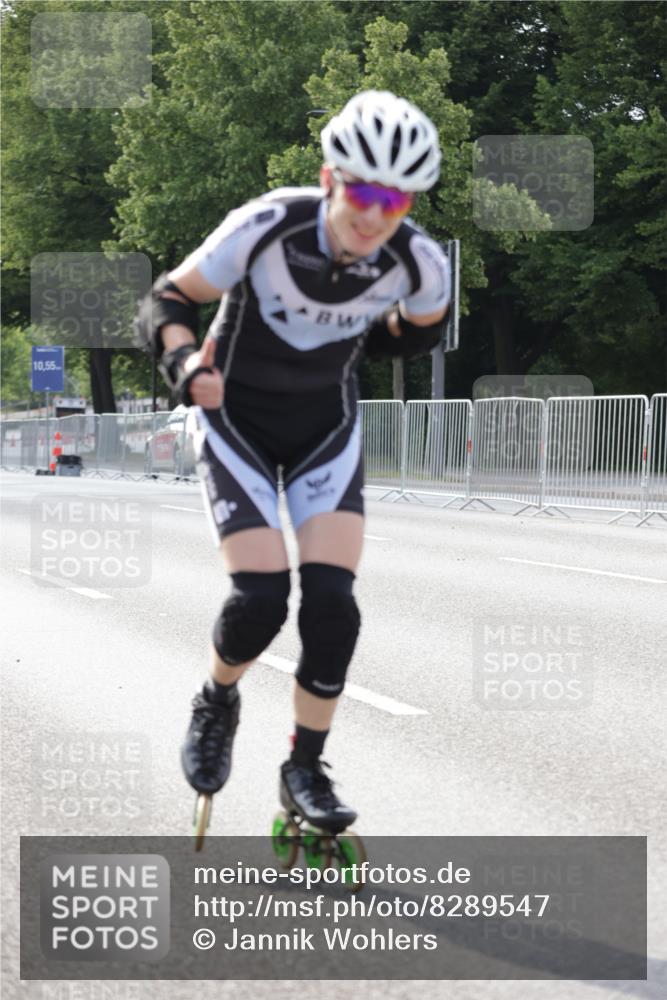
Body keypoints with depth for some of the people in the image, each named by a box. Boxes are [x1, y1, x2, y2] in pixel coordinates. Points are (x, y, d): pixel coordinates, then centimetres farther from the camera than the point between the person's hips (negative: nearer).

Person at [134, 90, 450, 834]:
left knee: (331, 601, -13)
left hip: (326, 429, 2)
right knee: (261, 596, -17)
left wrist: (345, 345, 4)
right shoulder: (265, 228, -28)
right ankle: (217, 704, 16)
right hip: (237, 419, -2)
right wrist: (189, 365, -35)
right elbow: (166, 304, -18)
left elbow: (420, 328, 6)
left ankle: (305, 770, 5)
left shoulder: (419, 263, -20)